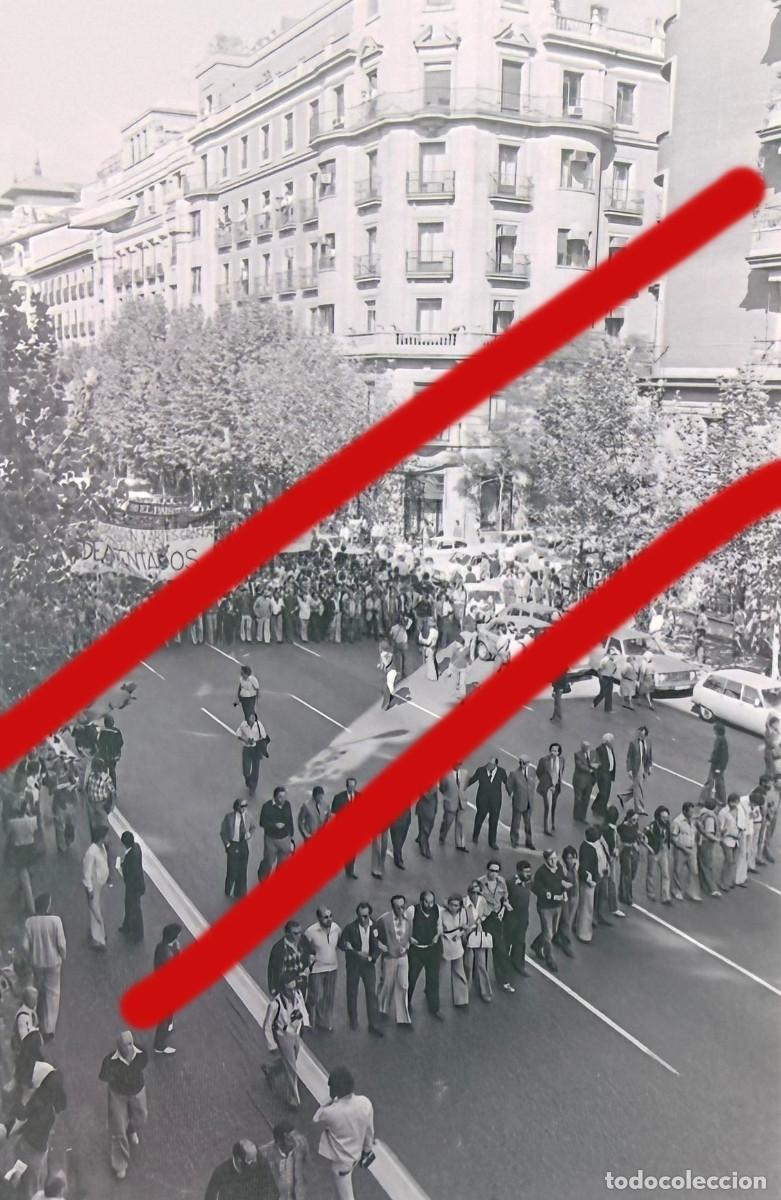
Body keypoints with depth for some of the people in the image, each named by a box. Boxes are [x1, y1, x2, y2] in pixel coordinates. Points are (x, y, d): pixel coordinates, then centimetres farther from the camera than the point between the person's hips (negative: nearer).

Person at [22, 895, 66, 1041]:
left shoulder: (29, 921, -13)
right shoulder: (55, 920, -19)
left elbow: (25, 945, -8)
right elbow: (61, 943, -15)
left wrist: (29, 958, 10)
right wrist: (63, 956, 3)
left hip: (36, 961, 3)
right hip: (53, 961, -3)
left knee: (39, 990, 24)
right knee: (53, 992, 10)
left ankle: (42, 1021, 43)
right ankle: (49, 1027, 5)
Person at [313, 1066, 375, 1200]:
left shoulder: (331, 1112, -37)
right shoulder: (365, 1103, -24)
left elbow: (316, 1119, -12)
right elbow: (369, 1130, -6)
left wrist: (332, 1101, -18)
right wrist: (367, 1149, 12)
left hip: (340, 1160, -4)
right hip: (356, 1154, 5)